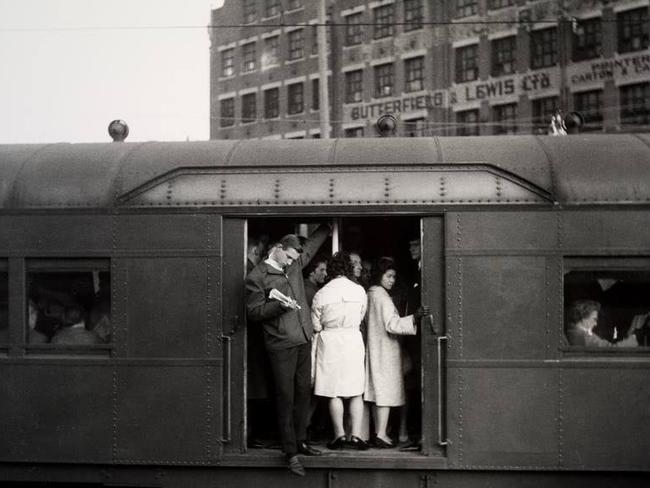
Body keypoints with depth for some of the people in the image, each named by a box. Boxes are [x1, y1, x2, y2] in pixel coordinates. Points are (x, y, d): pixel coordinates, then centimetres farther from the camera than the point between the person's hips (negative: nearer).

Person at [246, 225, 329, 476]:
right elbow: (253, 312, -7)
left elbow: (312, 244, 28)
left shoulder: (295, 264, 13)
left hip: (304, 340, 6)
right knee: (286, 397, -4)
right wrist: (279, 305, -19)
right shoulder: (257, 277, -5)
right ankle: (291, 453, -3)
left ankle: (300, 441, 19)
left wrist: (328, 225, 30)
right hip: (281, 344, -6)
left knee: (303, 392, 9)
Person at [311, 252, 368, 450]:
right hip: (353, 339, 2)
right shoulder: (359, 291, -4)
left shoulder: (321, 294, -9)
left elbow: (316, 326, -2)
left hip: (330, 341, -2)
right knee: (356, 392, 6)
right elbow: (360, 317, 9)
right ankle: (356, 435, 2)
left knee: (334, 392, 4)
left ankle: (340, 434, 5)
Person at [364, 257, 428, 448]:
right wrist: (414, 317, -31)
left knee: (379, 391, 10)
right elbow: (391, 325, -22)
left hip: (374, 348, 9)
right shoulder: (382, 296, -15)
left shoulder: (370, 295, 11)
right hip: (386, 349, -9)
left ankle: (378, 433, 13)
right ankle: (381, 435, -11)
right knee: (386, 391, -8)